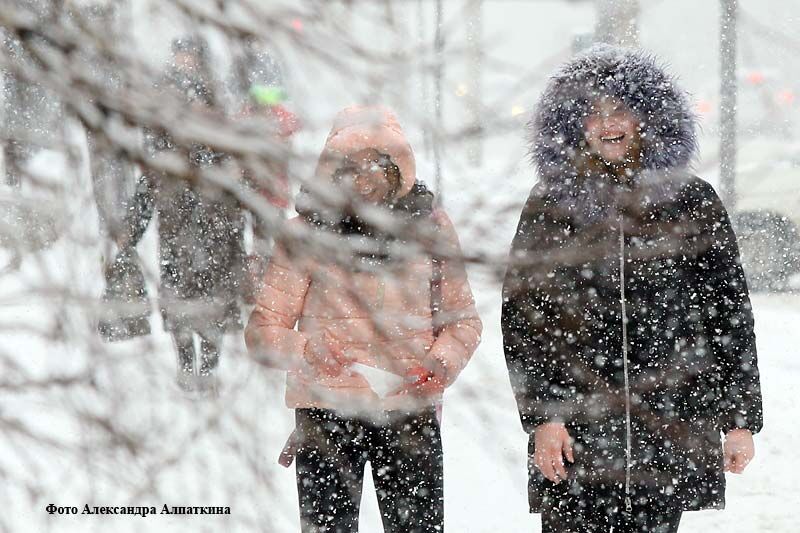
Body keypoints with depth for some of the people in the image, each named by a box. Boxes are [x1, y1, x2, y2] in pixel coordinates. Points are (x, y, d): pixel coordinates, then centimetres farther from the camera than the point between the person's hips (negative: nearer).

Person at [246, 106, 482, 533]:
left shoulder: (430, 226, 5)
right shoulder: (306, 234, -2)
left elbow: (462, 317, 12)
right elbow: (265, 326, 0)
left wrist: (443, 361, -8)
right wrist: (305, 352, -20)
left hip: (411, 410, 2)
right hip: (326, 412, -1)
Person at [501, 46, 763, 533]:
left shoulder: (692, 200, 7)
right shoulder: (552, 203, 6)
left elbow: (730, 311, 9)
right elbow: (521, 317, 4)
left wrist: (742, 418, 5)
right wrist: (542, 415, -6)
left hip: (673, 433, 1)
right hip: (577, 430, -1)